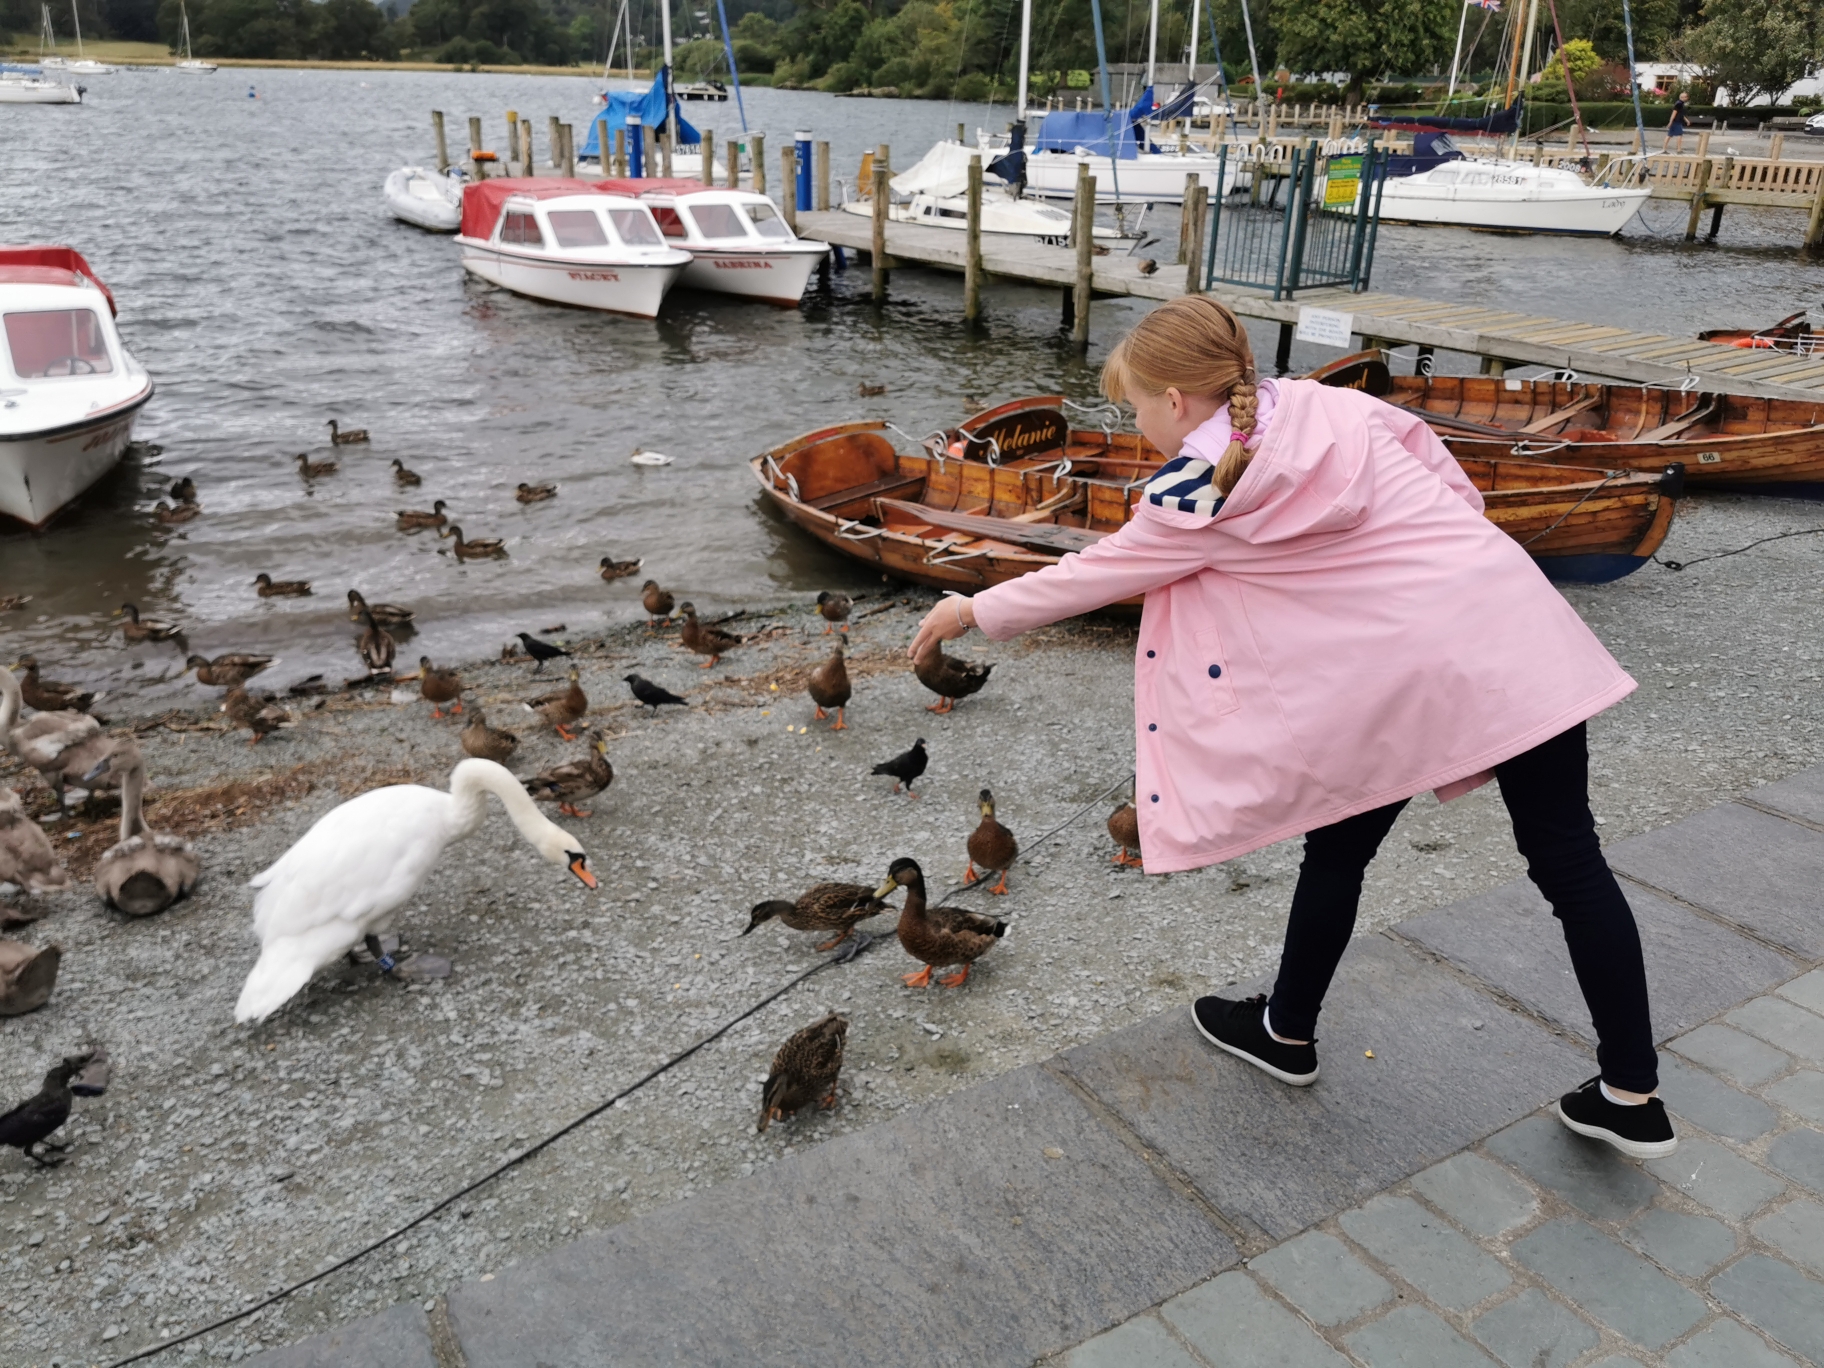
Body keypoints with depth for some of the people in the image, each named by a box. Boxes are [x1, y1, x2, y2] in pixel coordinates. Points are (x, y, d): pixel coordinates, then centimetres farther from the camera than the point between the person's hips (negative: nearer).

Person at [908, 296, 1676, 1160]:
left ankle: (1288, 1034, 37)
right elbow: (1454, 487, 14)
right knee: (1569, 862, 11)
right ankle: (1633, 1098, 22)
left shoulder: (1195, 501, -5)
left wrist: (973, 612, 20)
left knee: (1339, 849, 17)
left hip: (1409, 672, -5)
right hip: (1525, 628, 6)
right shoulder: (1334, 404, 10)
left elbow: (1088, 576, 7)